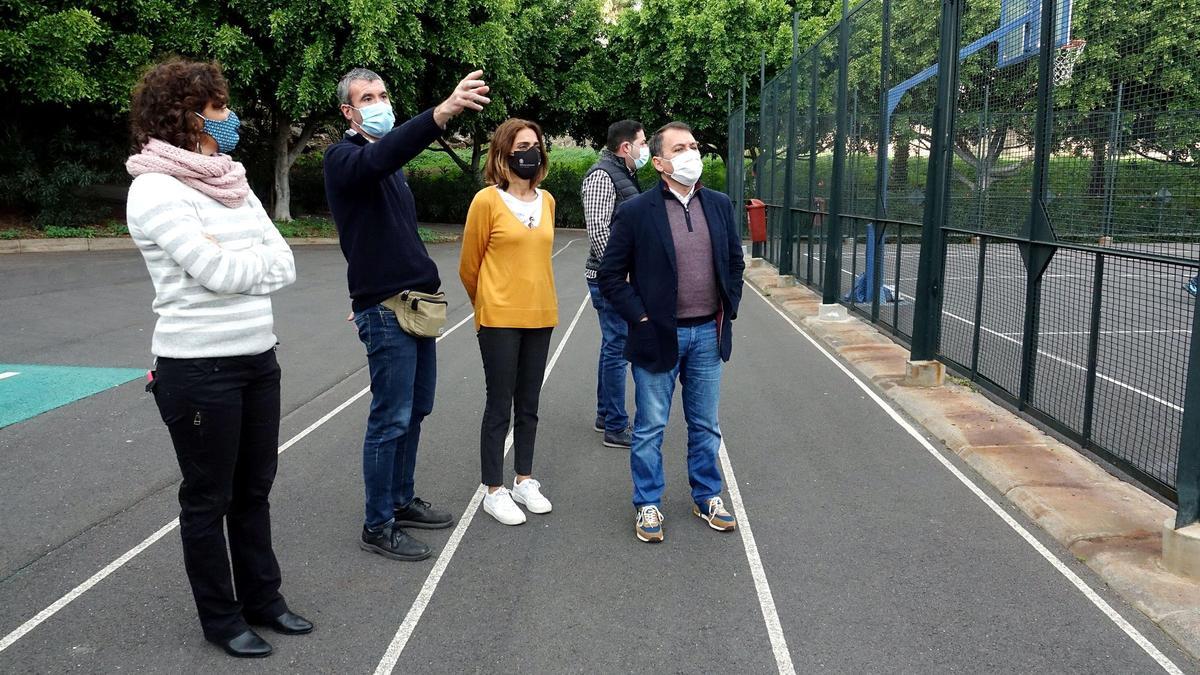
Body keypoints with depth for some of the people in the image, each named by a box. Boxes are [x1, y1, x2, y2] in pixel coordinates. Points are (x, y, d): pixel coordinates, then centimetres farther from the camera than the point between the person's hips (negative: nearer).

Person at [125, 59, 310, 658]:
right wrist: (252, 259, -3)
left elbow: (286, 266, 2)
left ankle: (262, 598, 32)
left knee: (254, 488, 17)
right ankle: (220, 617, 24)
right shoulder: (156, 190, -13)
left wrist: (232, 260, -13)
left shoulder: (233, 184, 10)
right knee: (209, 497, 8)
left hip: (258, 357, 7)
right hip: (199, 366, -7)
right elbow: (220, 273, -21)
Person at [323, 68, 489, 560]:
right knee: (390, 419, -4)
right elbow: (383, 155, -35)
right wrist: (443, 112, -49)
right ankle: (377, 527, 7)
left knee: (416, 410, 15)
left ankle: (401, 501, 29)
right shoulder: (344, 158, -10)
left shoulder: (390, 165, 18)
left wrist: (428, 281, 15)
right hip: (384, 310, -9)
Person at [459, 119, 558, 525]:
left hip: (540, 316, 5)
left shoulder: (546, 201, 7)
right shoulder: (487, 200, -9)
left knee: (528, 405, 14)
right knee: (500, 407, 3)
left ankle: (524, 481, 28)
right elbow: (469, 267, -1)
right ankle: (494, 491, 15)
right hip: (499, 320, -5)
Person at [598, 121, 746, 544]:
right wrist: (640, 318, -10)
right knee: (650, 428, 8)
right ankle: (648, 506, 23)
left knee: (705, 426, 16)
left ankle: (707, 498, 32)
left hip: (708, 334, 4)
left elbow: (735, 263, 14)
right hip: (658, 335, -4)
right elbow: (610, 275, -6)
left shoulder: (719, 205, 4)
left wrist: (729, 310, 7)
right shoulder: (635, 212, -9)